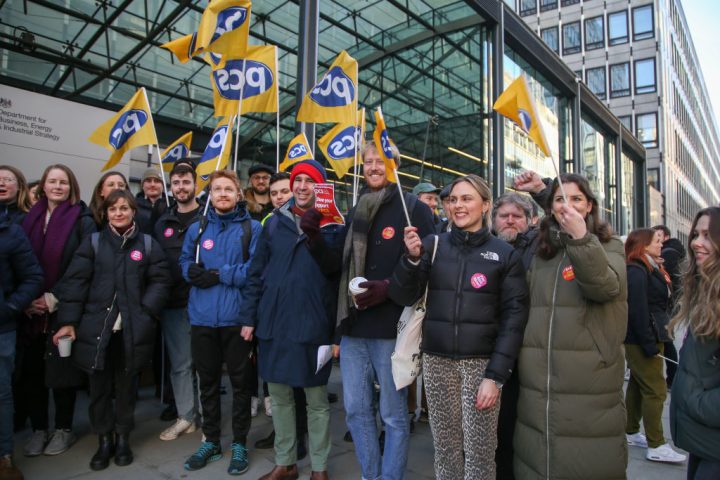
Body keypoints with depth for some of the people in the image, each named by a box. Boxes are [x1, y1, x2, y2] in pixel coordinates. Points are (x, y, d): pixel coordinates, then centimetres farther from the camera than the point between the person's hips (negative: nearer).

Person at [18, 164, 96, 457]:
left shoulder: (82, 220, -3)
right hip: (31, 309, 4)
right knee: (31, 370, 6)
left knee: (61, 370, 4)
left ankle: (64, 429, 20)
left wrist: (54, 298, -13)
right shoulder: (30, 219, 10)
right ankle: (38, 429, 23)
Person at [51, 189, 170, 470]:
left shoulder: (148, 244, 5)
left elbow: (160, 281, 2)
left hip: (133, 330, 0)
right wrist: (68, 321, -8)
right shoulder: (93, 242, 4)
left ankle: (123, 437, 29)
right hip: (96, 327, 0)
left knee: (126, 385, 12)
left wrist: (146, 312, -10)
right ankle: (104, 440, 26)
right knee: (99, 386, 9)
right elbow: (74, 282, -1)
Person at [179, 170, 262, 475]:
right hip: (202, 317, 4)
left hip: (237, 317, -4)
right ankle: (210, 440, 32)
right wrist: (197, 274, -13)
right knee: (207, 382, 16)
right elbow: (186, 265, 8)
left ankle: (239, 444, 24)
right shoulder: (197, 228, 11)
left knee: (240, 382, 9)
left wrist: (218, 274, -13)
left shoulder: (252, 228, -2)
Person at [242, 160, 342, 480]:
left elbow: (335, 268, -15)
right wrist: (249, 316, 5)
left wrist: (315, 237, -29)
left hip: (313, 323, -3)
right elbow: (256, 272, 9)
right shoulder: (275, 222, 8)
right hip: (273, 322, 3)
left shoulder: (332, 223, 1)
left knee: (317, 400, 8)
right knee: (279, 396, 14)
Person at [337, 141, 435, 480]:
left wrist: (388, 287, -21)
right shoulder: (356, 211, 15)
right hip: (353, 326, 6)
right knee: (356, 410, 13)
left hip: (391, 327, -6)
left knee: (394, 414, 7)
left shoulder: (415, 210, -4)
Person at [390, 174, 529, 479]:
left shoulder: (505, 254, -1)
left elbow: (514, 317, -4)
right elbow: (404, 297, 0)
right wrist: (412, 258, -17)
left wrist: (496, 375, -10)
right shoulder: (433, 244, 3)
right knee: (445, 446, 11)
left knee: (479, 451, 5)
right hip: (437, 360, 2)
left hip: (481, 362, -1)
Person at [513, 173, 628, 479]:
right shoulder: (541, 251, 13)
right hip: (538, 377, 4)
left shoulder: (608, 246, 1)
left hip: (589, 376, -4)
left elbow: (606, 288, -20)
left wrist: (581, 238, -28)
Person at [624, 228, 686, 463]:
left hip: (649, 338, 10)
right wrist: (649, 345, -22)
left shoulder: (651, 269, 14)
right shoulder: (636, 272, -17)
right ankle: (656, 446, 2)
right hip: (642, 340, -10)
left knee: (638, 386, 15)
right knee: (655, 390, -5)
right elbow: (637, 311, -22)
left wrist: (656, 340, 14)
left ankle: (630, 433, 25)